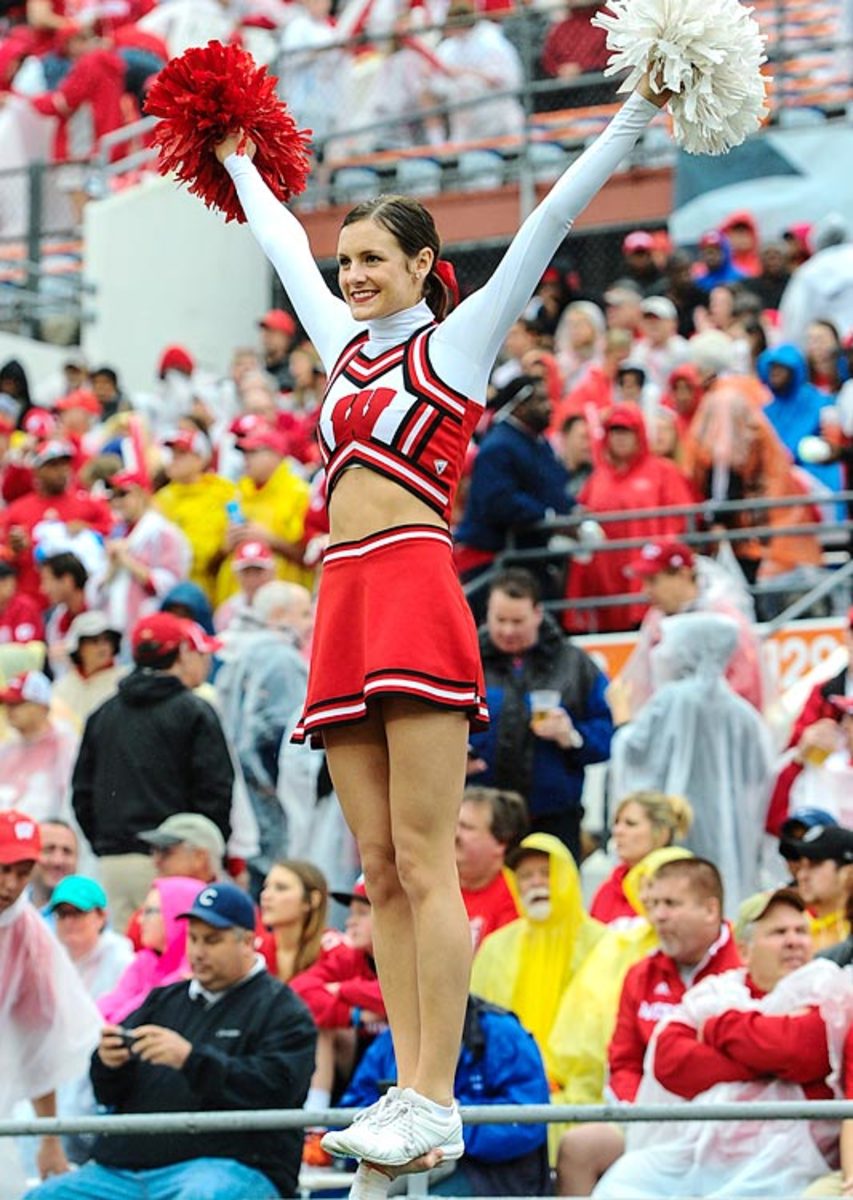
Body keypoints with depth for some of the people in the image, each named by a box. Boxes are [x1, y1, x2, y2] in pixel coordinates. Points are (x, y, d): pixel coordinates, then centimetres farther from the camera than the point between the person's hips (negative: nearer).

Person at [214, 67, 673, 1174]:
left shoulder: (458, 339, 5)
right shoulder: (344, 344, 21)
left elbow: (549, 221, -1)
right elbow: (286, 249, 37)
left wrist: (637, 115, -5)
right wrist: (239, 166, 50)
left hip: (415, 588, -7)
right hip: (343, 604, 7)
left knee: (424, 863, -11)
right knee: (380, 870, 3)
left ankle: (437, 1108, -15)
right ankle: (409, 1093, 3)